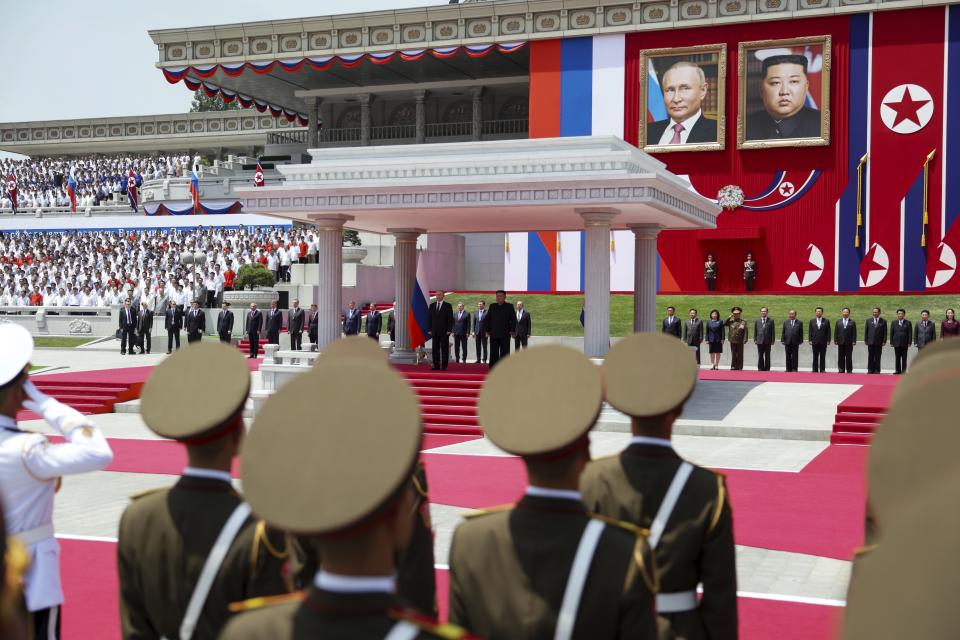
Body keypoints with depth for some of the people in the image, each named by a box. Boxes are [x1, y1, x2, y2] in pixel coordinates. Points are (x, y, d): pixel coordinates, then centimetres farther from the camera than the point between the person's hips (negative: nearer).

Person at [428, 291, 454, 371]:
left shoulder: (448, 306, 1)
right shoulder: (432, 305, 11)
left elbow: (450, 318, -3)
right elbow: (429, 318, 12)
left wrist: (449, 330, -10)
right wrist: (429, 329, 4)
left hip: (444, 331, -3)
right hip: (435, 331, 3)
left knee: (444, 349, -2)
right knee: (435, 349, 1)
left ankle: (444, 366, 1)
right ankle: (436, 365, 4)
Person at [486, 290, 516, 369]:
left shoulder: (509, 306, 4)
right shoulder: (492, 306, 12)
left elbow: (513, 319, 1)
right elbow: (488, 319, 12)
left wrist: (512, 331, -7)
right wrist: (488, 331, 6)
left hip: (505, 334, -2)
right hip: (494, 334, 2)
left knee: (504, 353, -2)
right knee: (493, 353, 1)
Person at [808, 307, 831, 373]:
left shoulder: (826, 321, 4)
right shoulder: (812, 321, 8)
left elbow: (828, 332, 2)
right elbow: (810, 331, 6)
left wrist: (828, 341, -6)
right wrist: (810, 340, -2)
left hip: (823, 342, -1)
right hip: (815, 342, 1)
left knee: (823, 357, 1)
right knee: (815, 357, 3)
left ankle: (822, 370, 4)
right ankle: (815, 370, 6)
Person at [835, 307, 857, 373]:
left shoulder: (852, 322, 5)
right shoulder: (838, 322, 11)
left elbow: (854, 333, 0)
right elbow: (836, 332, 7)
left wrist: (854, 341, -7)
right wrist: (835, 340, -1)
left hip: (849, 343, -2)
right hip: (841, 342, 2)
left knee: (849, 357, 0)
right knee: (841, 357, 4)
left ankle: (849, 370, 4)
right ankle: (841, 370, 9)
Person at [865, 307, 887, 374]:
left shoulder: (883, 321, 3)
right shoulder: (869, 321, 8)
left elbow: (885, 332, 2)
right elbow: (866, 331, 8)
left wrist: (884, 341, -6)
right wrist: (866, 340, 2)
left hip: (879, 342, -1)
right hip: (871, 342, 1)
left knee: (877, 357, 1)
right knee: (870, 357, 3)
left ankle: (877, 370, 6)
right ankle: (870, 370, 7)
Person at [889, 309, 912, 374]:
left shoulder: (908, 323, 3)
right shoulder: (893, 323, 9)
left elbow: (910, 333, 0)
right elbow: (891, 333, 7)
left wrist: (909, 342, -7)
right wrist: (891, 342, 1)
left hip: (904, 344, -1)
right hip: (896, 343, 1)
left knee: (904, 358, 2)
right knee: (897, 358, 3)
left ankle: (903, 371, 5)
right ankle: (897, 370, 6)